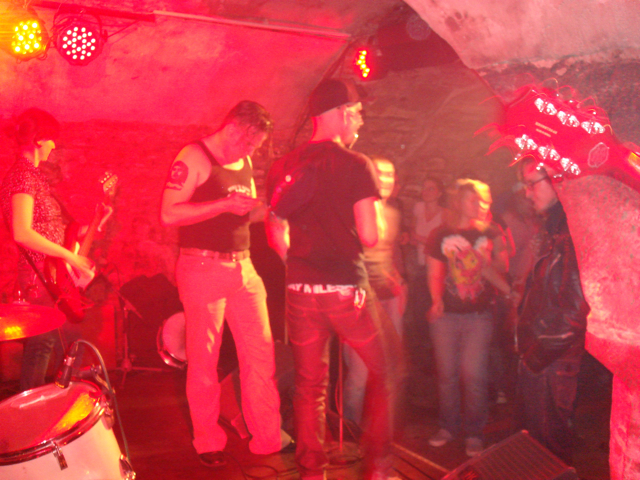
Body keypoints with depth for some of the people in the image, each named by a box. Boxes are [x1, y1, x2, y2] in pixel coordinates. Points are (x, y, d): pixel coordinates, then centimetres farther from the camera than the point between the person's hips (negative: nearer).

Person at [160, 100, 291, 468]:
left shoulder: (245, 162, 15)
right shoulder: (193, 158, -7)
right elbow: (169, 215, -16)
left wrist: (258, 205, 7)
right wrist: (225, 204, -19)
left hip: (244, 266, 7)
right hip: (203, 268, -6)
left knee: (261, 352, 5)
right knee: (204, 359, 3)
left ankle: (268, 437, 18)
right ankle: (208, 442, 19)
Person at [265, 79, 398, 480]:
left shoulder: (283, 168, 6)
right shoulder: (356, 165, -8)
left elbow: (276, 238, 9)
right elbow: (369, 236, -11)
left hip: (301, 290, 4)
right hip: (347, 288, -4)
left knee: (310, 384, 13)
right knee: (381, 375, 15)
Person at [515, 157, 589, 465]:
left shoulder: (574, 234, -19)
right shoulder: (553, 229, 14)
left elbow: (575, 310, -24)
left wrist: (536, 356, -16)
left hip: (553, 366, -9)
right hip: (537, 359, 9)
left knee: (547, 443, 5)